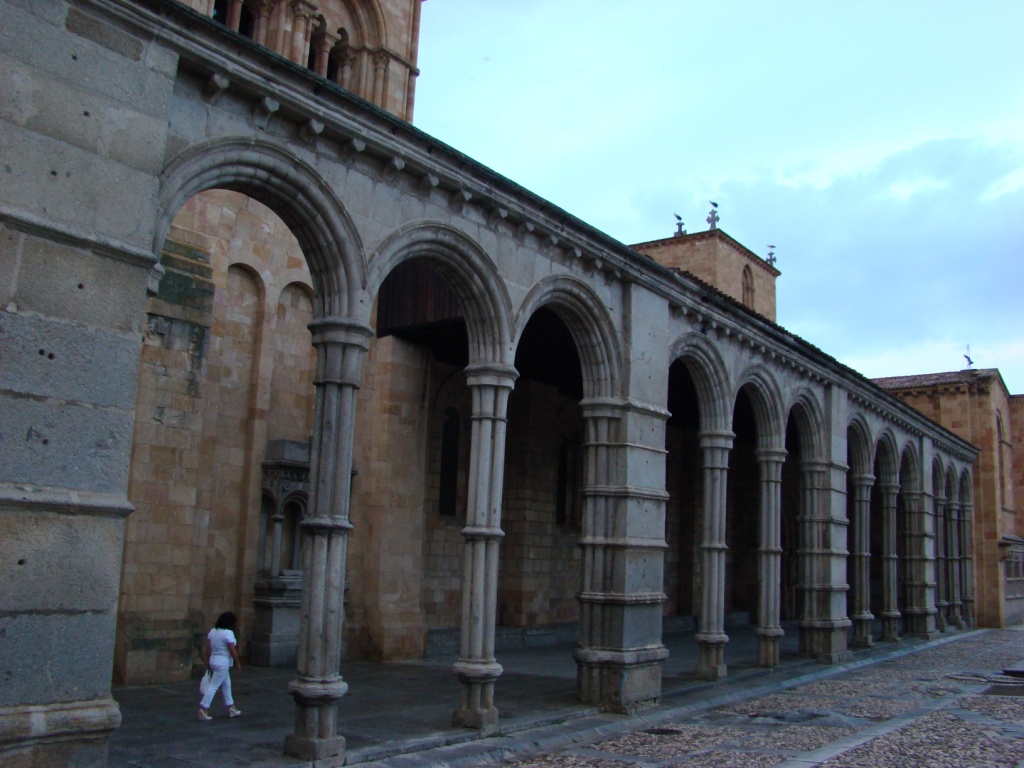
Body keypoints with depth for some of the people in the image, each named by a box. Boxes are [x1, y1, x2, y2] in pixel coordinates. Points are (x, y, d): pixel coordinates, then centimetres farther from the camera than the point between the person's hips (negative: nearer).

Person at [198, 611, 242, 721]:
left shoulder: (212, 631, 7)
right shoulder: (228, 633, -16)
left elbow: (207, 649, 9)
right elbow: (233, 651, -16)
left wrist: (207, 663, 15)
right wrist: (238, 663, -5)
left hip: (213, 661, 8)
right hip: (223, 663, -8)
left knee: (226, 684, 18)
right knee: (214, 686, -4)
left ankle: (231, 708, 25)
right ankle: (204, 709, -5)